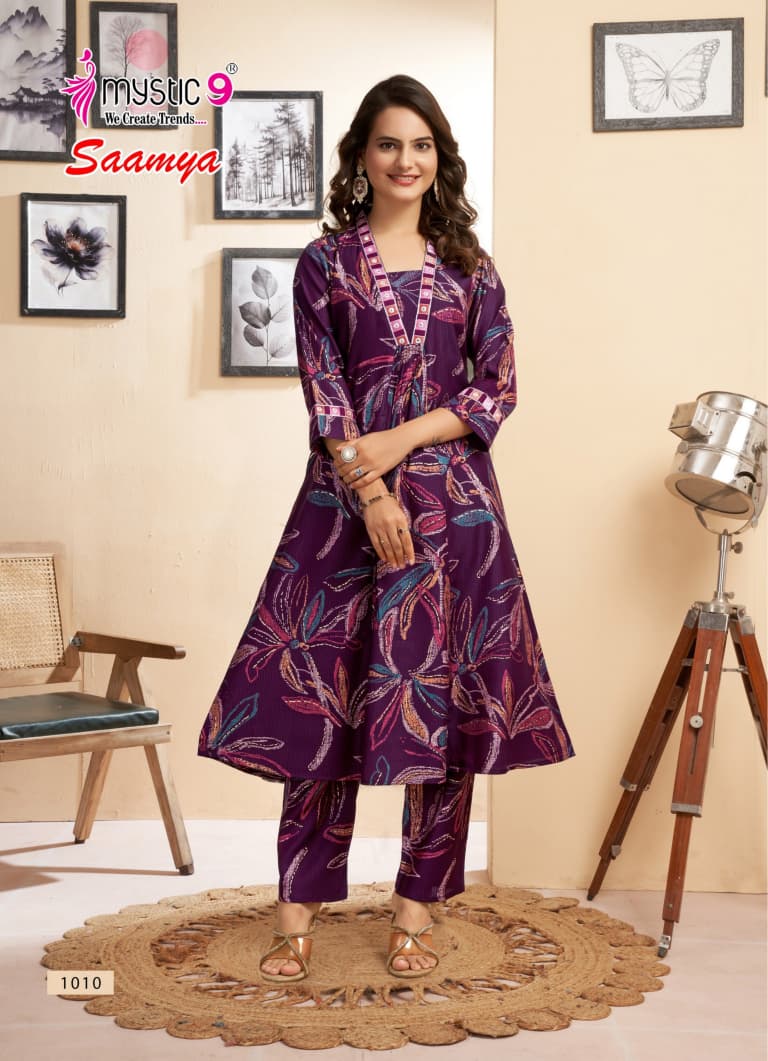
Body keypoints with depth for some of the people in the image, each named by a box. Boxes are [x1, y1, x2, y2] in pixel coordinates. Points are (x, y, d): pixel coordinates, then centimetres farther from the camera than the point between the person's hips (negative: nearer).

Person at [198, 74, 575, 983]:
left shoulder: (468, 266, 10)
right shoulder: (325, 261, 6)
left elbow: (499, 389, 4)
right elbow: (321, 385, -2)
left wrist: (403, 440, -9)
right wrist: (372, 495, -13)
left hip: (453, 496, 2)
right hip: (345, 498, -1)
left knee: (445, 694, 2)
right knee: (320, 689, -2)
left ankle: (417, 908, 14)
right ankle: (299, 909, 8)